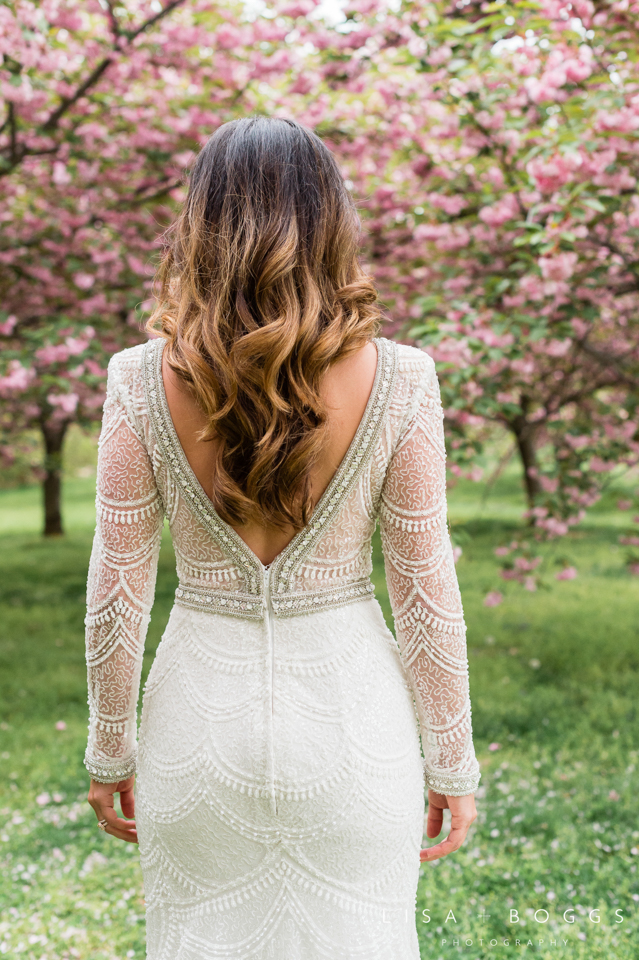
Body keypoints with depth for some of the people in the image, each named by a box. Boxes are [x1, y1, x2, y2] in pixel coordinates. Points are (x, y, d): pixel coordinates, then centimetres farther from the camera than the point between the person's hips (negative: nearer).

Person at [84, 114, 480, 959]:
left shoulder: (143, 381, -11)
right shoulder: (397, 381, -14)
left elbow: (115, 592, -6)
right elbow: (426, 596, -9)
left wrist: (111, 747, 8)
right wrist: (453, 762, 3)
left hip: (201, 711, 1)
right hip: (350, 718, 0)